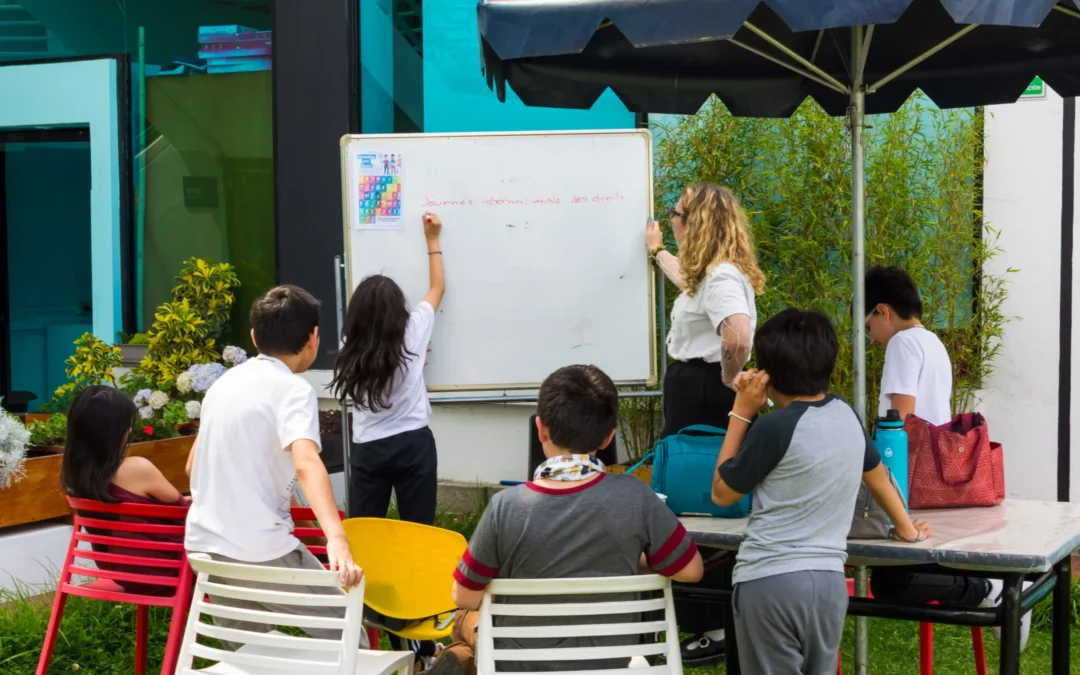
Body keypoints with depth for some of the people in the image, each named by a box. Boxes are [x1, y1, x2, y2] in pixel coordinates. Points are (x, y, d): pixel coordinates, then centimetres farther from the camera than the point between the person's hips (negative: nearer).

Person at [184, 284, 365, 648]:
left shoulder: (225, 381, 11)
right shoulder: (293, 389, -11)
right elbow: (306, 462, -30)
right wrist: (337, 540, -43)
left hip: (204, 545, 7)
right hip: (261, 551, -7)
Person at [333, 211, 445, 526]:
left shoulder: (352, 348, -3)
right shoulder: (412, 332, -6)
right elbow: (438, 288, 11)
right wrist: (433, 241, 22)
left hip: (368, 449, 1)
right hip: (413, 444, -1)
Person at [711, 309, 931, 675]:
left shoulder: (775, 428, -11)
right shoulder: (847, 415, 8)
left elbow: (721, 493, 1)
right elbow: (876, 474, 27)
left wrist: (741, 412, 3)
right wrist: (906, 528, 43)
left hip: (770, 581, -6)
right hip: (829, 580, 6)